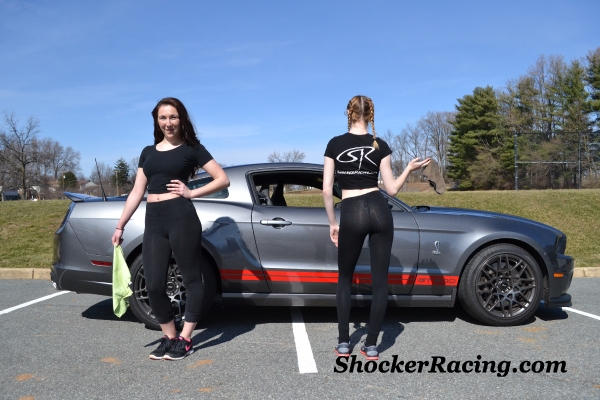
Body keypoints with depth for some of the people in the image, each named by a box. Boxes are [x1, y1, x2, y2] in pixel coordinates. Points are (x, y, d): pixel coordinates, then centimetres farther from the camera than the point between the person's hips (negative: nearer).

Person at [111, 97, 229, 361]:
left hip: (181, 217, -5)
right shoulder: (148, 152, 17)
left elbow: (223, 180, 0)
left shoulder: (192, 149, 4)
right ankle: (169, 337, 22)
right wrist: (120, 226, 12)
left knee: (191, 278, 2)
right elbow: (137, 192, 16)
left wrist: (191, 193, -7)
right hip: (153, 221, 5)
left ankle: (185, 340, 14)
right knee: (154, 285, 5)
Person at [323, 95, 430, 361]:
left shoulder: (335, 144, 2)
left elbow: (327, 190, -1)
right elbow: (392, 189, 4)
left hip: (351, 214, -1)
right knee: (380, 280, 8)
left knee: (344, 278, 16)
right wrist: (410, 169, 19)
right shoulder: (380, 145, 4)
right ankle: (371, 345, 13)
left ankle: (343, 343, 17)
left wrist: (332, 223, 8)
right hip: (379, 211, 1)